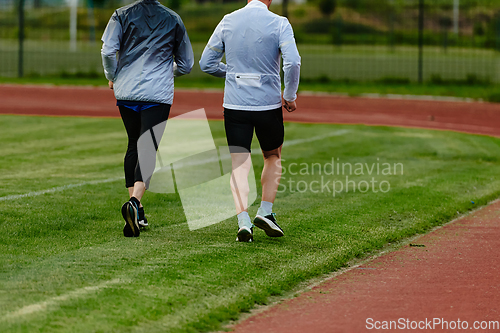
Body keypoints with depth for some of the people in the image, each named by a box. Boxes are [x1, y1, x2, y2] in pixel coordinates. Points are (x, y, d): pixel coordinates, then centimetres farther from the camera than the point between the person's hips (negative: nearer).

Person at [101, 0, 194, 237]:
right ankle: (135, 202, -28)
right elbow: (186, 64, 13)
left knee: (133, 146, 18)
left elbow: (108, 51, -7)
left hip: (126, 92, 2)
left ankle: (135, 207, 19)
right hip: (158, 94, -2)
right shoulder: (173, 20, 6)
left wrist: (113, 77, 11)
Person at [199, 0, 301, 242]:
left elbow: (206, 63, 6)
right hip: (269, 103, -1)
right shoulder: (279, 23, -5)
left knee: (239, 165, 2)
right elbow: (292, 62, -18)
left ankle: (243, 220, -13)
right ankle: (266, 212, 12)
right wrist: (290, 96, -4)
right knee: (273, 157, 20)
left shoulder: (228, 21, 3)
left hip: (235, 103, 1)